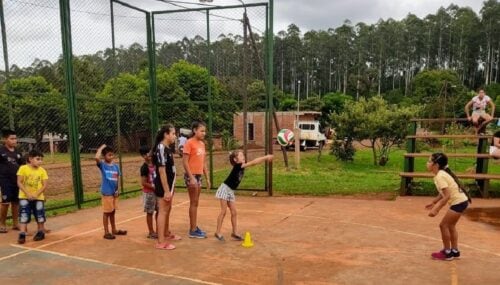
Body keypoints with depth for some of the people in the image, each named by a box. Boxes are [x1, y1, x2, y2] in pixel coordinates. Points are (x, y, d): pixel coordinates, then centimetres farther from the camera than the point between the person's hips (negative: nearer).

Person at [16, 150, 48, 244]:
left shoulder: (42, 170, -3)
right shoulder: (23, 168, -8)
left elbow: (44, 185, -5)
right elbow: (19, 183, -10)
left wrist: (36, 194, -19)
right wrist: (28, 193, -19)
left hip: (38, 197, 2)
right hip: (24, 197, -2)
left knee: (40, 216, 8)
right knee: (24, 216, -4)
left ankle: (41, 232, 24)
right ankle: (22, 234, 2)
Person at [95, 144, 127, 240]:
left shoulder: (116, 166, 5)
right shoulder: (102, 165, -9)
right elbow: (97, 158, -30)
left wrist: (117, 189, 3)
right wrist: (101, 148, -17)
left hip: (114, 192, 6)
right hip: (106, 192, -5)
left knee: (113, 211, 17)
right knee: (106, 212, 3)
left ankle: (114, 230, 30)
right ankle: (106, 232, 13)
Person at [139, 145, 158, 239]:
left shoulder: (154, 164, 3)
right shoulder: (144, 167, -17)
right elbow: (143, 183, -18)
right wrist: (154, 187, -18)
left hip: (157, 191, 7)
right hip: (149, 193, -7)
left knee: (159, 210, 14)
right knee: (150, 212, 3)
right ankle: (151, 232, 14)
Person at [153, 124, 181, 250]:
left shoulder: (167, 148, 10)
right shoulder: (161, 148, -19)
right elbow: (161, 170, -23)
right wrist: (166, 190, -24)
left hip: (169, 183, 9)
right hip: (163, 185, -9)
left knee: (168, 209, 21)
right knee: (163, 211, -4)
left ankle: (167, 233, 37)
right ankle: (161, 242, 3)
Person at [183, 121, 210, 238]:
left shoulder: (202, 144, 12)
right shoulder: (189, 143, -11)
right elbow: (185, 162, -15)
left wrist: (207, 178, 14)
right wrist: (191, 177, -21)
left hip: (199, 175, 7)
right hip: (191, 175, -7)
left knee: (195, 203, 12)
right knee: (193, 203, -2)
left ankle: (194, 227, 21)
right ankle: (193, 230, 6)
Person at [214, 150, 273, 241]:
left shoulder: (242, 167, 4)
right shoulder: (237, 166, -20)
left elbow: (253, 162, 2)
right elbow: (253, 162, -23)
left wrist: (266, 158, -7)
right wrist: (266, 157, -23)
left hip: (231, 191, 8)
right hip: (225, 189, -8)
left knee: (234, 212, 5)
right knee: (223, 211, -5)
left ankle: (235, 233, 12)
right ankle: (218, 232, 4)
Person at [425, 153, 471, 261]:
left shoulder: (440, 176, -20)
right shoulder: (442, 174, 9)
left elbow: (447, 196, -24)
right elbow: (444, 193, 15)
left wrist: (436, 209, -22)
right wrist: (434, 202, 19)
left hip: (458, 202, -10)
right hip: (460, 201, 10)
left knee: (444, 225, -1)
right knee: (450, 225, 19)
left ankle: (447, 253, 9)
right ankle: (454, 251, 29)